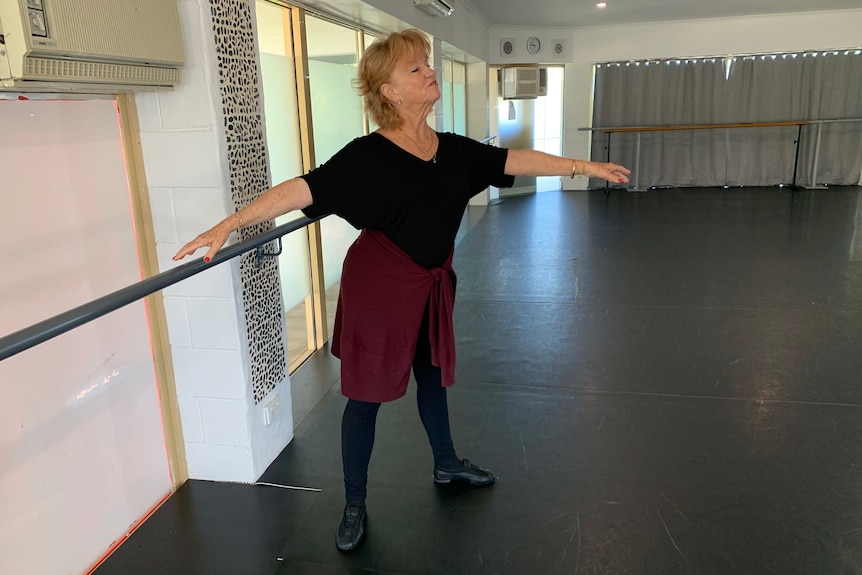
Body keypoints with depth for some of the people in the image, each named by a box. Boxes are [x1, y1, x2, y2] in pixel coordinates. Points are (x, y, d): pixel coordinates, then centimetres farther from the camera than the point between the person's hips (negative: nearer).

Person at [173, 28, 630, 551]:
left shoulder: (454, 150, -1)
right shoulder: (367, 157, -19)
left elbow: (516, 160, 6)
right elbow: (301, 190, -26)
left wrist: (583, 166, 9)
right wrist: (229, 225, -34)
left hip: (432, 286, 6)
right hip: (378, 288, -6)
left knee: (433, 375, 23)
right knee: (366, 394, 6)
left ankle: (447, 464, 48)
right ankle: (354, 505, 26)